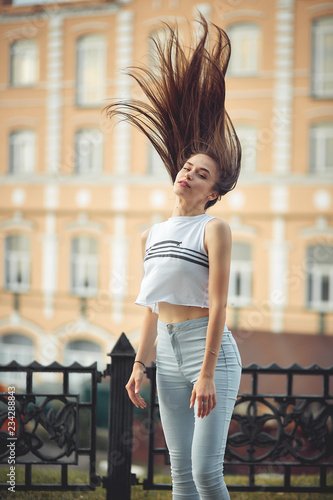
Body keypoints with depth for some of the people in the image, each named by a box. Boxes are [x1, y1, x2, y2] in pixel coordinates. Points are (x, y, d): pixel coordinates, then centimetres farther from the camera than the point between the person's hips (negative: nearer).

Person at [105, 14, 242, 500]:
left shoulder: (214, 228, -6)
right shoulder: (152, 236, 13)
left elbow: (218, 303, -13)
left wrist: (207, 373, -18)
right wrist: (140, 363, 14)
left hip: (209, 348, -6)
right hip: (168, 352, 6)